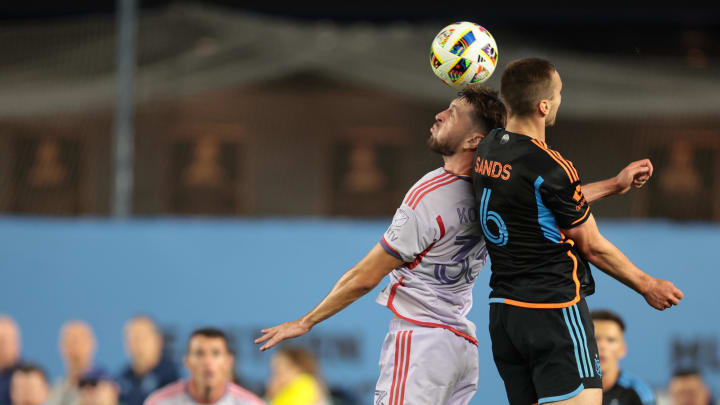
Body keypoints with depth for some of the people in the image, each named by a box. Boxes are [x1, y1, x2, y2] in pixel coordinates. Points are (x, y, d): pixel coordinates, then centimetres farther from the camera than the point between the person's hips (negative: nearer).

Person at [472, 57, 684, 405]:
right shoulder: (550, 167, -18)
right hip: (554, 311, -9)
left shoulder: (488, 149, 6)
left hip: (503, 311, 9)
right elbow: (592, 246, -7)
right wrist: (647, 286, 6)